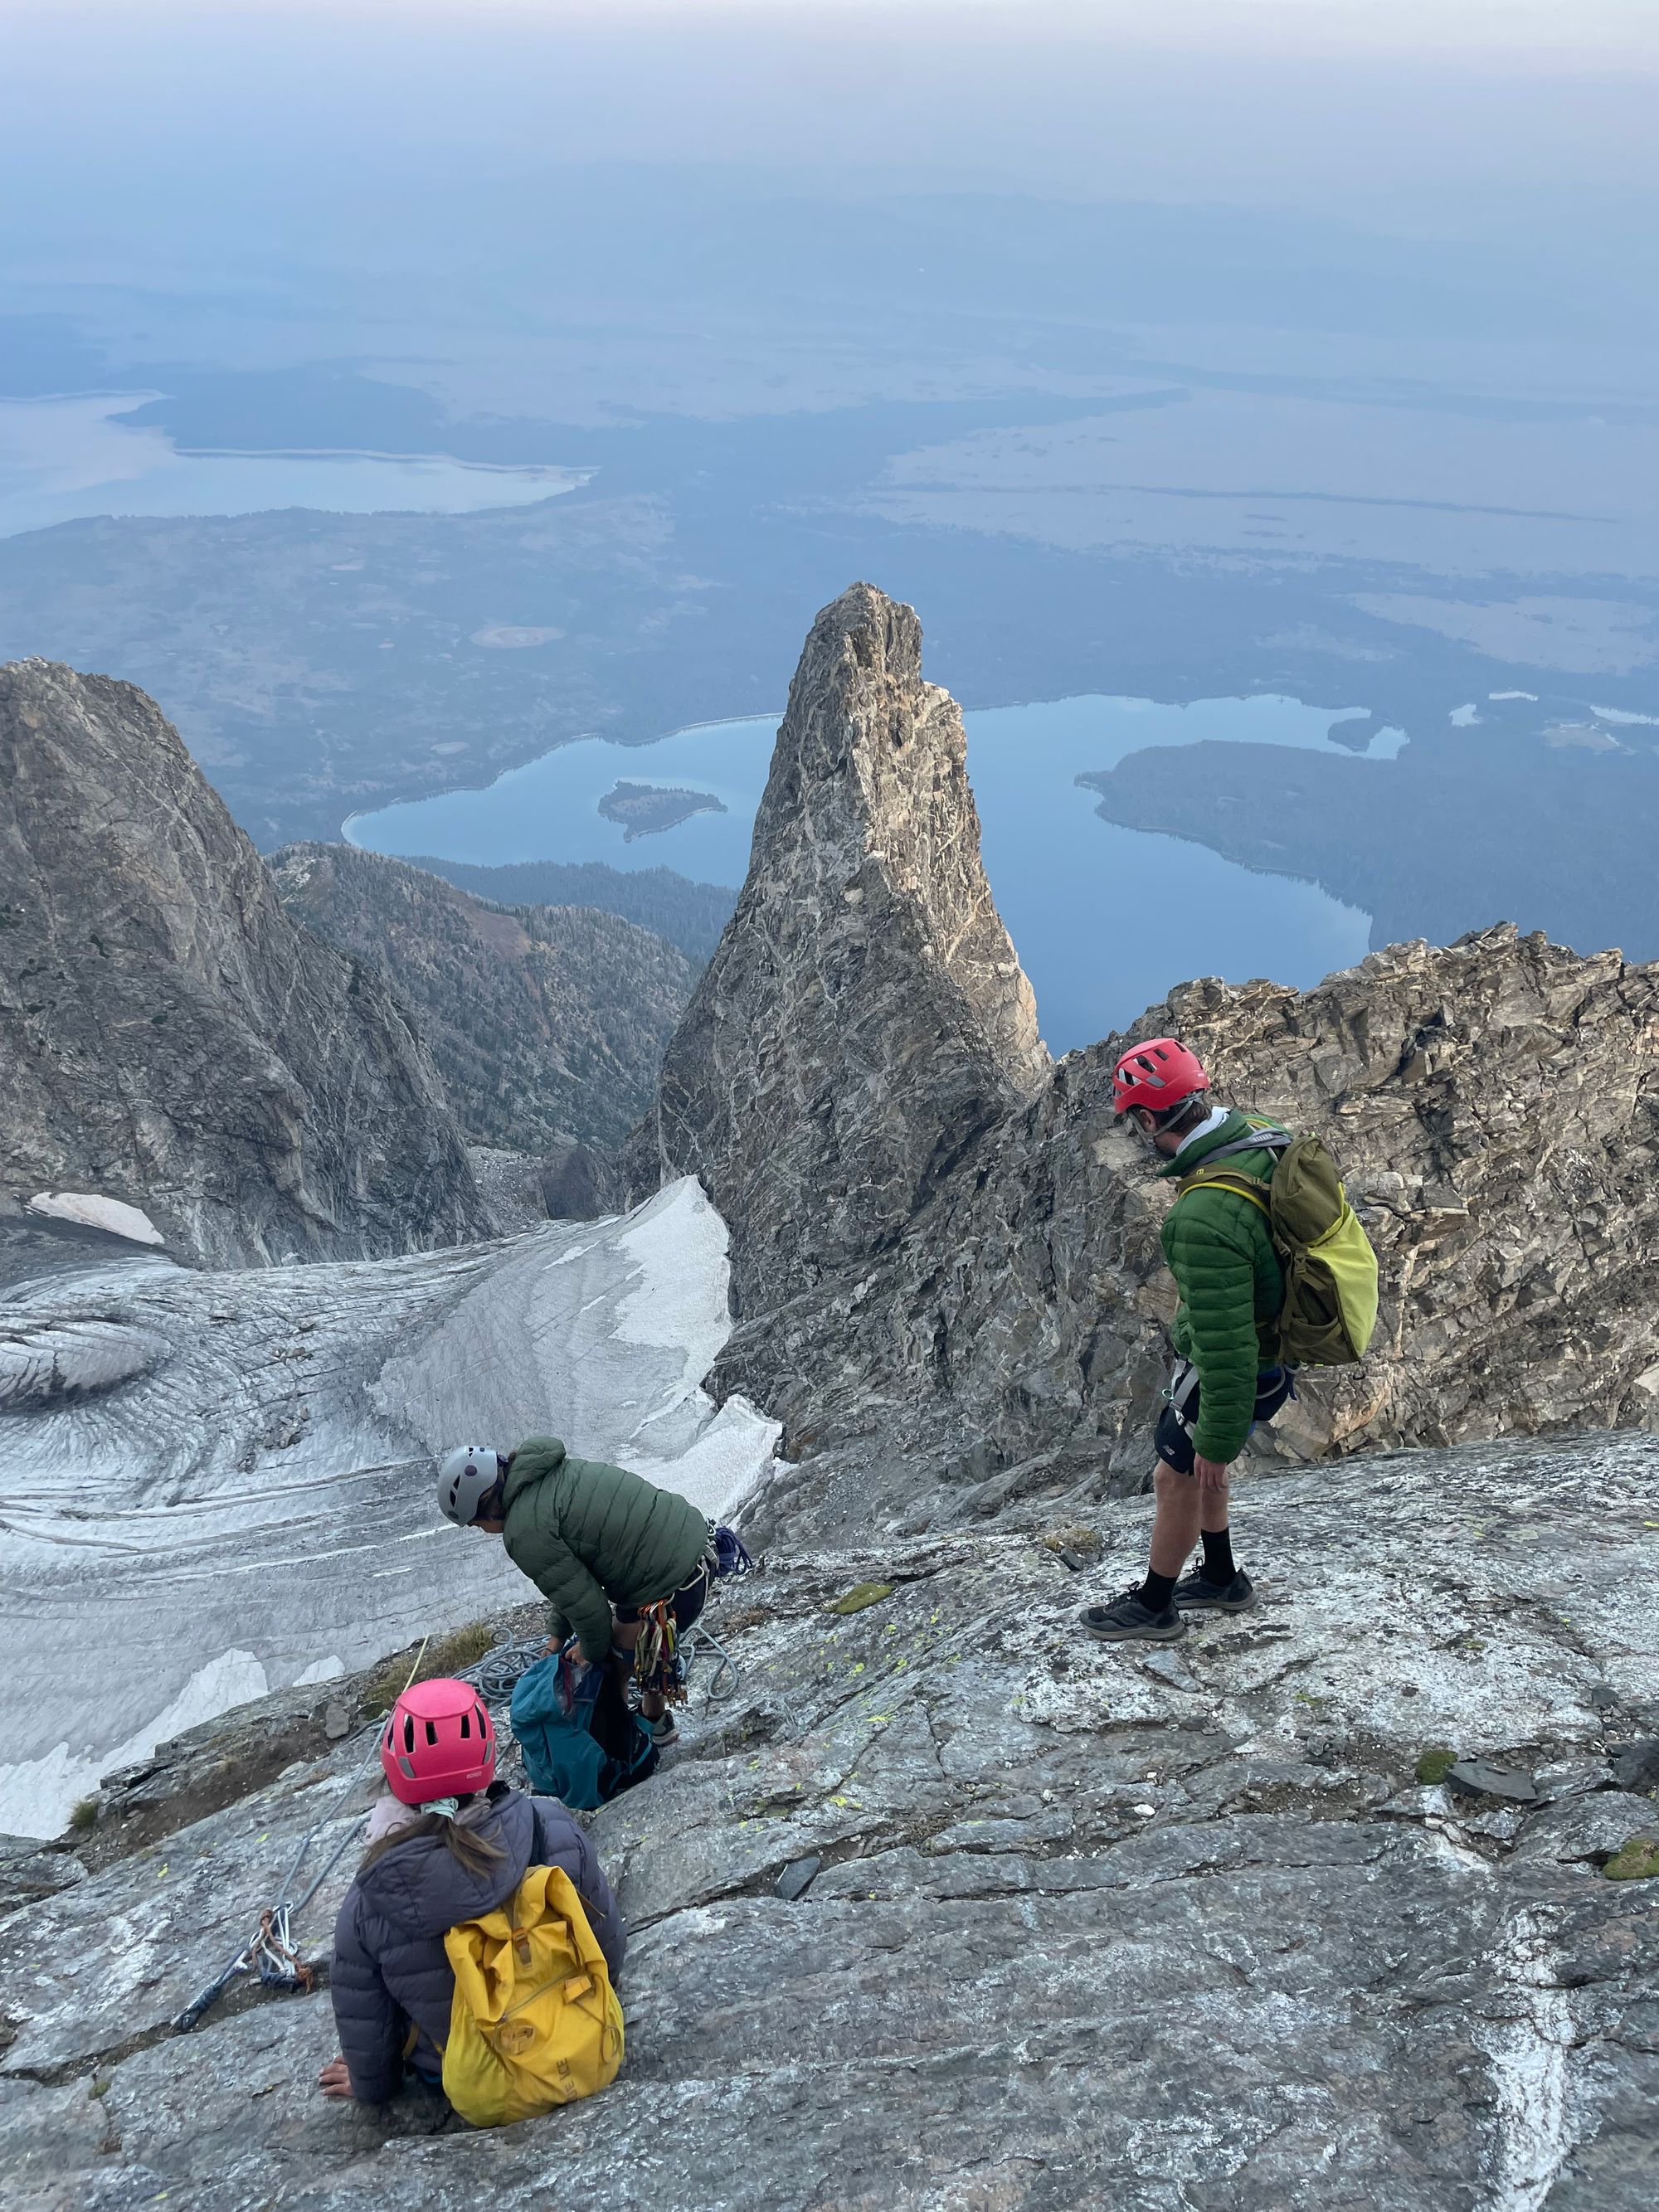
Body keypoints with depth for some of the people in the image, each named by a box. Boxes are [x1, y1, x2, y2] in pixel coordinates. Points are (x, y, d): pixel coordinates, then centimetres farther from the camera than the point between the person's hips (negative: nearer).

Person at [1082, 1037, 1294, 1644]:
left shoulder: (1203, 1219, -39)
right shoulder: (1260, 1139, -11)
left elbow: (1225, 1343, -32)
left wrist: (1218, 1440, -20)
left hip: (1233, 1371, -8)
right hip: (1275, 1339, 9)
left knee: (1179, 1477, 13)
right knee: (1195, 1462, 26)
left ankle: (1154, 1608, 34)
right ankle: (1220, 1578, 45)